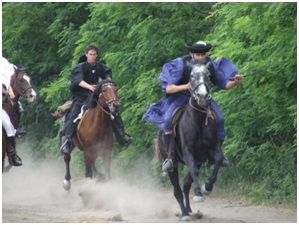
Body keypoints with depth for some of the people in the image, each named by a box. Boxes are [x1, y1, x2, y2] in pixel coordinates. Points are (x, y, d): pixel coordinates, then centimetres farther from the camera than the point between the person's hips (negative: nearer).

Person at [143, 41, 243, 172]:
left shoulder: (210, 66, -11)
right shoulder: (182, 65, -21)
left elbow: (224, 85, -3)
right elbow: (168, 88, -24)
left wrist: (235, 82, -24)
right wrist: (184, 87, -41)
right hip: (180, 97, -3)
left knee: (219, 119, -16)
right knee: (168, 120, -28)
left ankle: (218, 153, 4)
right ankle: (172, 157, -21)